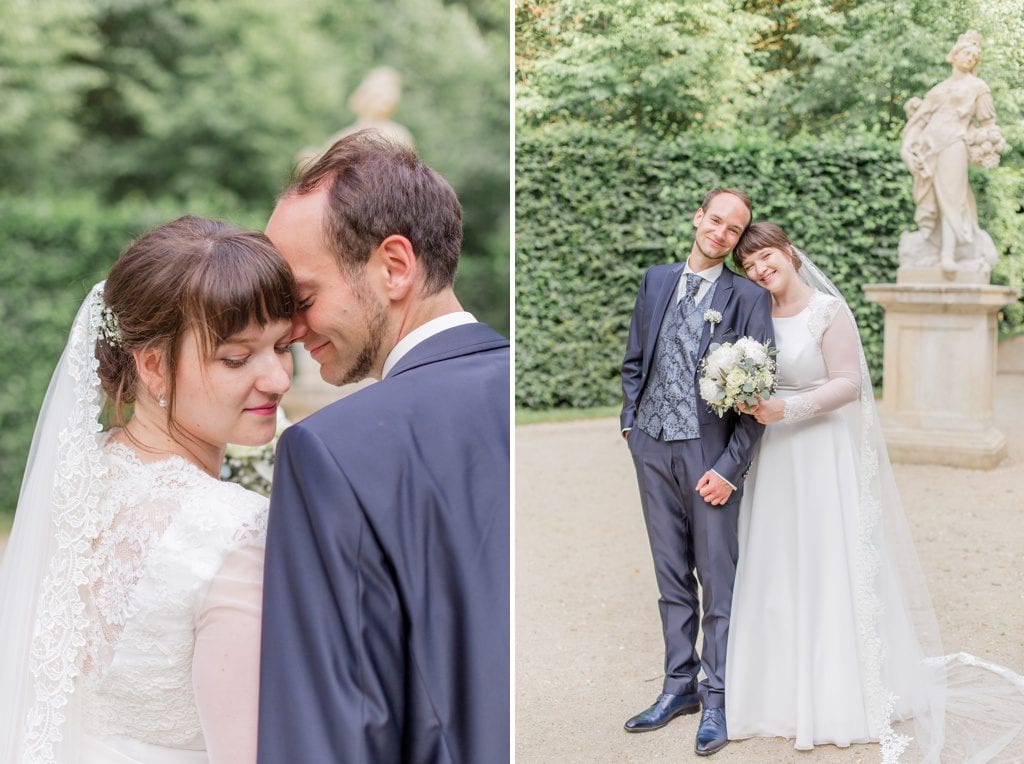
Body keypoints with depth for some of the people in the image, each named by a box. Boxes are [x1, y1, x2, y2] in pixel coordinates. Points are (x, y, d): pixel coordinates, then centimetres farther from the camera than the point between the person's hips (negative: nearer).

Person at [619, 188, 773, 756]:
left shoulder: (748, 298, -5)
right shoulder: (656, 280, 10)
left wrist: (730, 467, -13)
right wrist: (630, 419, 6)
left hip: (709, 452, -4)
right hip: (652, 447, 5)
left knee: (718, 580, 4)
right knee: (671, 575, 14)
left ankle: (717, 699, 16)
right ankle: (679, 685, 26)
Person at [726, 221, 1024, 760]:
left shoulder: (828, 310, -8)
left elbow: (847, 383, -13)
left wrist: (787, 409, -22)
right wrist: (749, 403, -2)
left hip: (823, 454, -5)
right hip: (772, 457, 5)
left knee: (829, 570, -1)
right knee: (774, 571, 7)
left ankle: (840, 697, 12)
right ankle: (784, 689, 19)